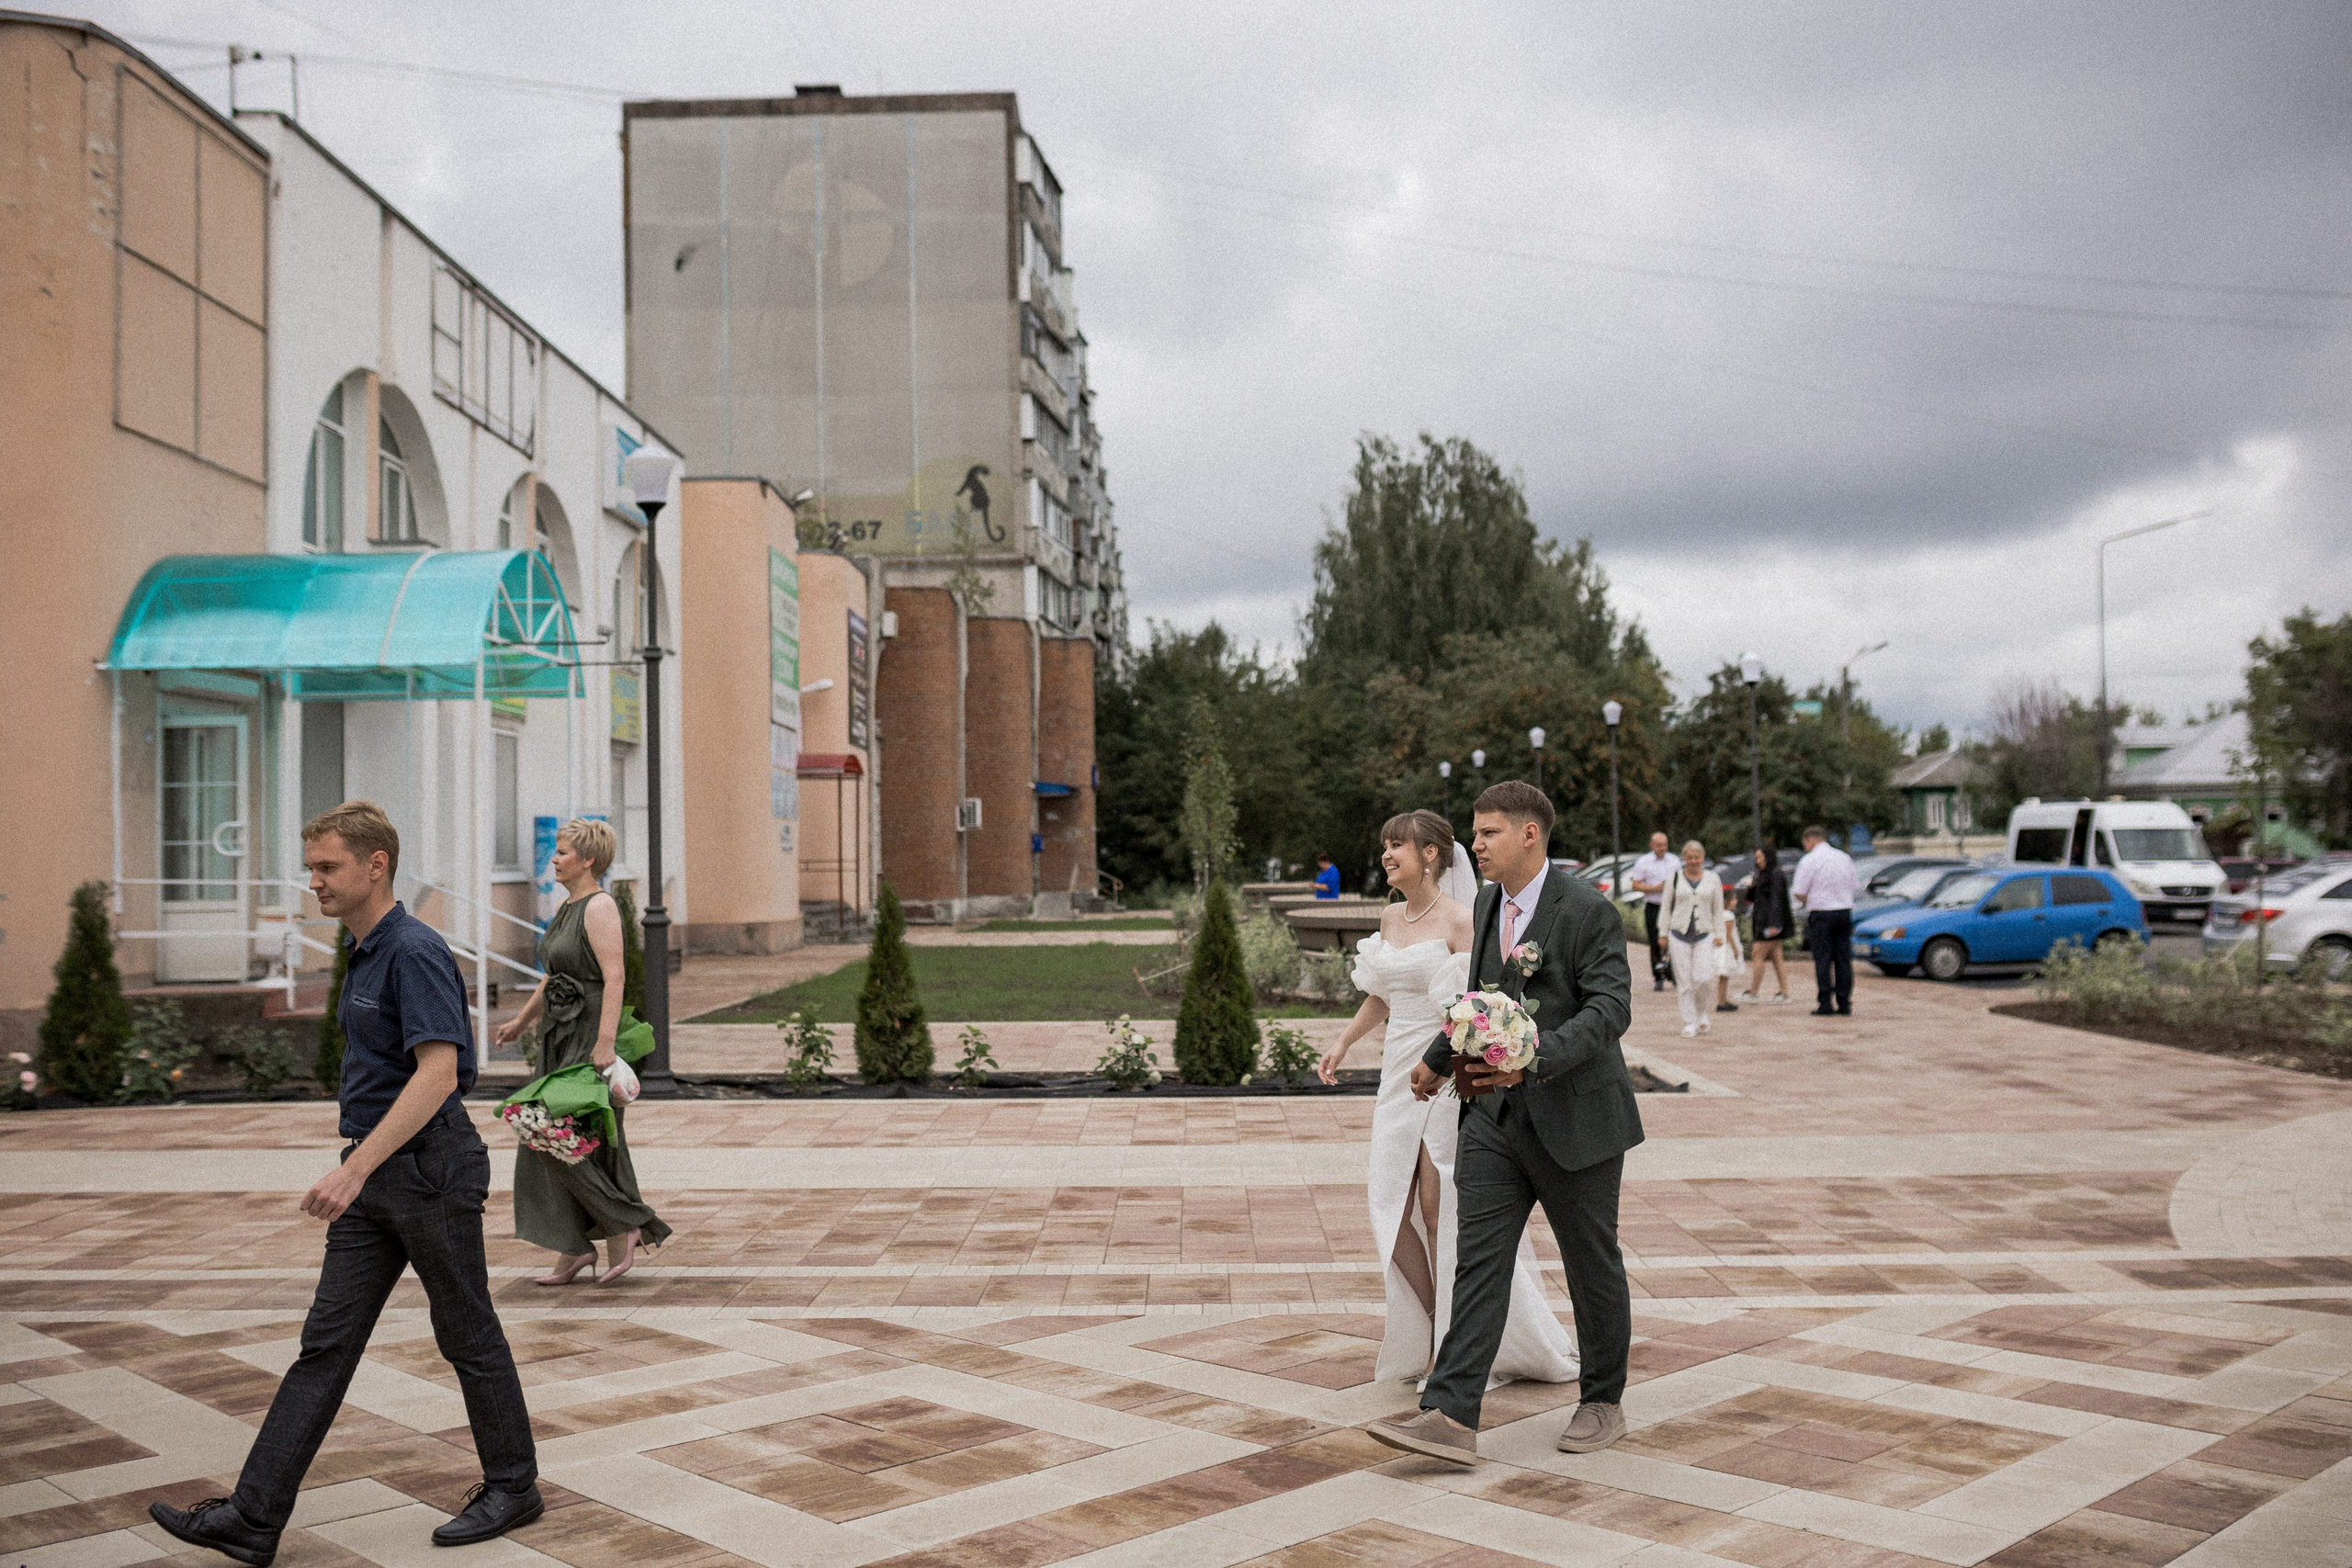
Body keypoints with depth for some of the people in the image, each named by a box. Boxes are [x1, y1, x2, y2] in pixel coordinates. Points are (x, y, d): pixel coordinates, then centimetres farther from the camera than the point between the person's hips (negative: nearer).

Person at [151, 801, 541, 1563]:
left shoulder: (415, 951, -18)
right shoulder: (363, 952, 12)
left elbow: (438, 1073, -26)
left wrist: (355, 1169, -28)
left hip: (429, 1168, -9)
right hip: (377, 1176, 9)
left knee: (467, 1335, 5)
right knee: (325, 1343, 7)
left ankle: (512, 1486, 22)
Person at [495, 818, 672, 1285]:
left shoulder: (600, 907, -15)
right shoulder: (568, 907, 14)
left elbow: (614, 978, -23)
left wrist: (604, 1044, -29)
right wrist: (521, 1020, 30)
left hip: (589, 1038, -10)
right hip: (561, 1037, 10)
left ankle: (623, 1227, 3)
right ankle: (573, 1249, 17)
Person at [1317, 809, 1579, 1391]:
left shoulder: (1461, 921, -13)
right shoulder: (1391, 918, 10)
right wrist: (1343, 1043, 23)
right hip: (1399, 1076, 7)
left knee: (1441, 1211, -1)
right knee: (1392, 1208, 7)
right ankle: (1421, 1327, 26)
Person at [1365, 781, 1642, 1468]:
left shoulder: (1587, 911, -13)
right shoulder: (1486, 907, 11)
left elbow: (1610, 1008, -22)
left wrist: (1533, 1061, -33)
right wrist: (1437, 1060, 34)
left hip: (1574, 1120, -6)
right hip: (1495, 1115, 6)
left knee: (1593, 1268, 9)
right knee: (1478, 1262, -3)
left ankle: (1603, 1404, 28)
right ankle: (1450, 1418, -6)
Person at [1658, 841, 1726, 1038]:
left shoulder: (1713, 879, 8)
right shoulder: (1674, 879, 5)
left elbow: (1718, 909, 11)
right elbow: (1666, 908, 8)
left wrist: (1719, 934, 5)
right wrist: (1663, 934, 4)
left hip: (1704, 936, 0)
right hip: (1679, 935, 0)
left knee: (1703, 978, -13)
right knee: (1684, 981, -1)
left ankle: (1701, 1015, 12)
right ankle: (1689, 1022, 7)